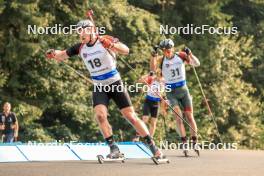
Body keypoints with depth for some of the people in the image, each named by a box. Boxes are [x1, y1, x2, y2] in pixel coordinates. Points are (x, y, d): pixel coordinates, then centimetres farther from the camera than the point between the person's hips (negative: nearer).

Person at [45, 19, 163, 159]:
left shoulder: (106, 40, -14)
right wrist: (53, 54, -18)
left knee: (131, 116, -4)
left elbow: (126, 50, -28)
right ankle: (114, 149, -10)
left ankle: (152, 146, 5)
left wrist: (111, 45, -47)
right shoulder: (80, 48, 0)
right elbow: (61, 56, 5)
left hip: (115, 84, -3)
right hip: (99, 88, 4)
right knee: (100, 115, -20)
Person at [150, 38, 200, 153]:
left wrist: (190, 54, -26)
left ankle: (194, 142, 4)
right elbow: (153, 68, -23)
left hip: (183, 90, 1)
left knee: (189, 117, -1)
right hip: (171, 93, -1)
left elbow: (196, 64, -9)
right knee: (178, 116, -15)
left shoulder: (181, 56, -4)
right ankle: (184, 142, -16)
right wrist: (154, 56, -37)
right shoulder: (161, 60, -6)